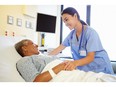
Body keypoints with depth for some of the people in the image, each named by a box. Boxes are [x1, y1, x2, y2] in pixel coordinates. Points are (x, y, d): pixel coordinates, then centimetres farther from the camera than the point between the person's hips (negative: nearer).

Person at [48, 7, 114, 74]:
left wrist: (75, 63, -42)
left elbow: (90, 57, -24)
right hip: (84, 69, 5)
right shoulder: (72, 34, -1)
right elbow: (60, 48, 5)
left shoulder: (90, 32, -20)